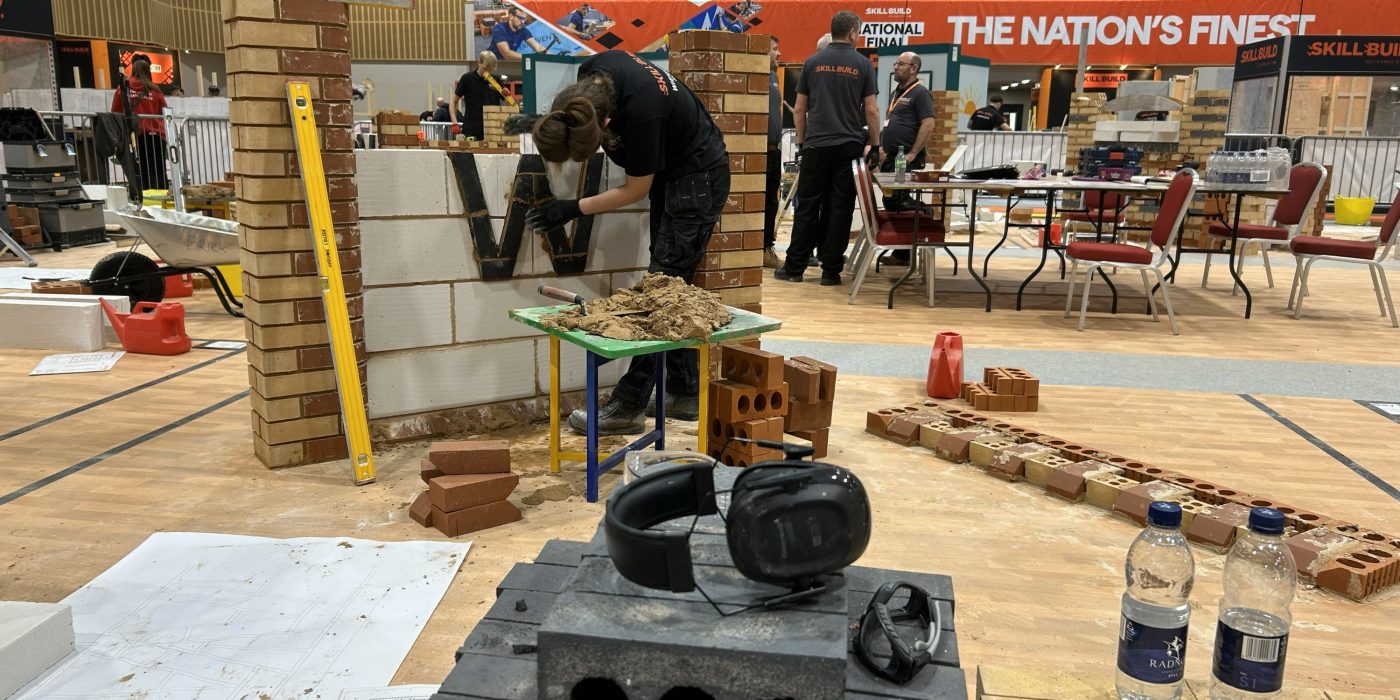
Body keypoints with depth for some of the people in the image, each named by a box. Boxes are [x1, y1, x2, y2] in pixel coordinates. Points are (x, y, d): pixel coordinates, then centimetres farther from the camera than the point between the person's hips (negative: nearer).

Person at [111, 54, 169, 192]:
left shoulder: (122, 89, 4)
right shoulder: (154, 90, 1)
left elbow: (115, 113, 7)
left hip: (134, 136, 1)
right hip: (156, 135, -1)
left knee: (143, 174, 2)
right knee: (159, 172, 2)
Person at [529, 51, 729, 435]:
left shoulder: (641, 111, -35)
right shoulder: (591, 73, -14)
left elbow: (635, 190, -19)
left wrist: (573, 209, -12)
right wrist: (547, 130, 2)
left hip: (698, 178, -9)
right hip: (670, 174, 9)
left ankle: (627, 406, -8)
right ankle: (685, 393, 17)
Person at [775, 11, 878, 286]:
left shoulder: (813, 62, 6)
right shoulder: (863, 64, 1)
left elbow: (799, 109, 7)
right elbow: (870, 111, -1)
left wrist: (802, 142, 16)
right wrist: (875, 144, 8)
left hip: (816, 145, 1)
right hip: (849, 146, -1)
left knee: (807, 206, 5)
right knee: (840, 208, 2)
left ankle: (794, 268, 7)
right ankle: (831, 270, 3)